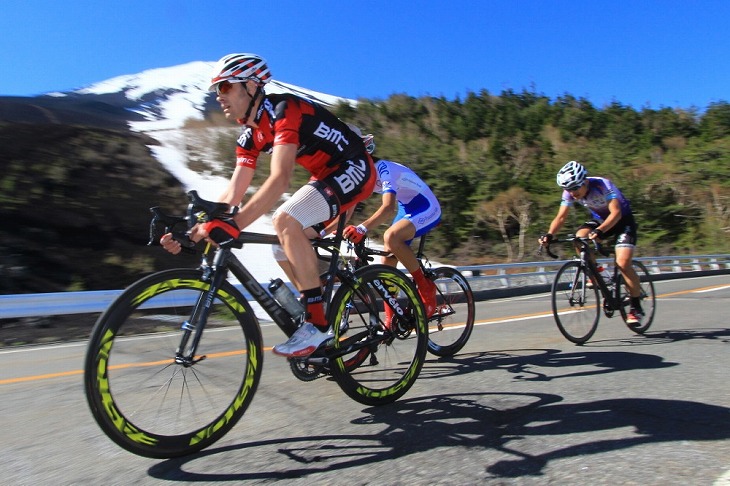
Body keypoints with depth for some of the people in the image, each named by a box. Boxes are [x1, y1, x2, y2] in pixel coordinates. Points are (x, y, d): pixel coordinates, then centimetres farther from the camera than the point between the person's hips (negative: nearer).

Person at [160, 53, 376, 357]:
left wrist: (235, 224, -43)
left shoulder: (284, 110, -21)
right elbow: (233, 192, 1)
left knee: (286, 221, -28)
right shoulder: (250, 135, 5)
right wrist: (195, 228, -10)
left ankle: (317, 326, -20)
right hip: (326, 176, 9)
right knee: (284, 245, 1)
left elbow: (280, 178, -35)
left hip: (354, 170, -9)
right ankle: (320, 315, 16)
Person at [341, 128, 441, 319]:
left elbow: (388, 206, -42)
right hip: (406, 209, 9)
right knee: (386, 265, -1)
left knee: (391, 237, -35)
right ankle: (391, 320, 10)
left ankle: (426, 288, -16)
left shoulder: (383, 168, -27)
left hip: (426, 208, -9)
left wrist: (362, 228, -56)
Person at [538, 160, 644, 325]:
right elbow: (561, 217, -19)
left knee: (623, 263, -19)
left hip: (622, 220, -5)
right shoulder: (570, 192, -17)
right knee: (579, 237, -27)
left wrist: (600, 231, -56)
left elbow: (616, 213, -39)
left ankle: (636, 308, -2)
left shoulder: (603, 185, -31)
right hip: (600, 219, 5)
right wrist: (549, 235, -38)